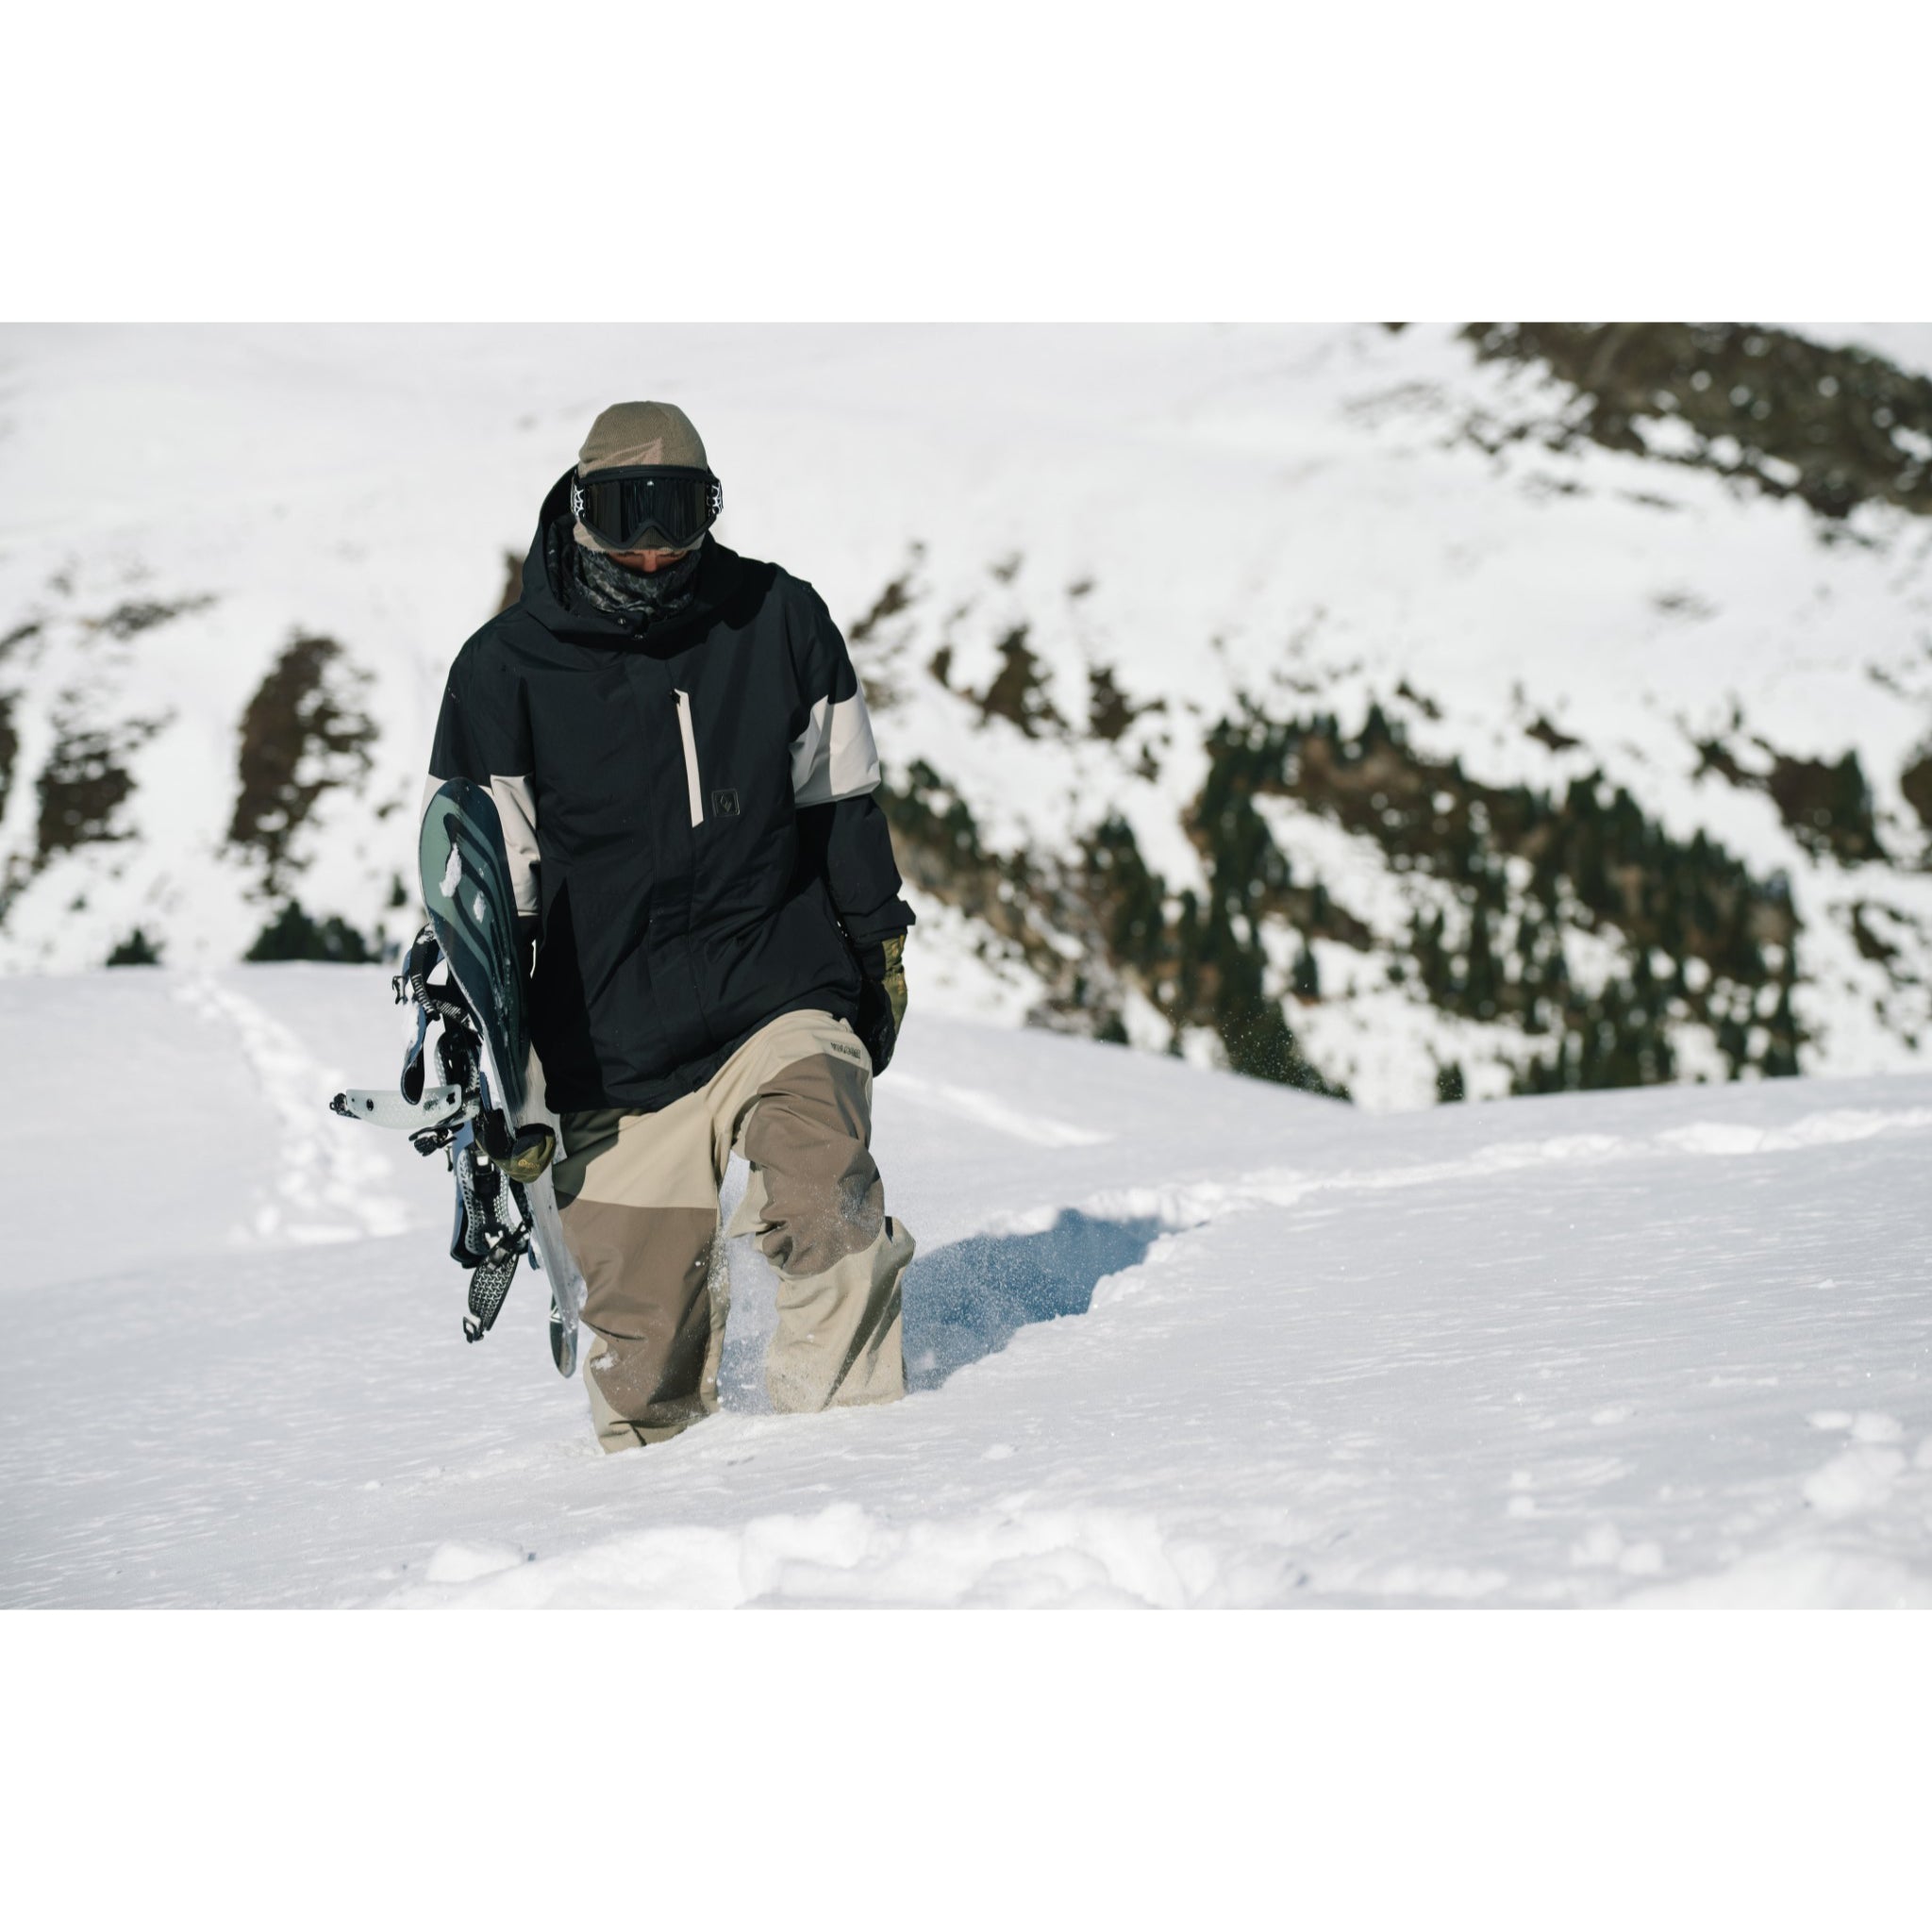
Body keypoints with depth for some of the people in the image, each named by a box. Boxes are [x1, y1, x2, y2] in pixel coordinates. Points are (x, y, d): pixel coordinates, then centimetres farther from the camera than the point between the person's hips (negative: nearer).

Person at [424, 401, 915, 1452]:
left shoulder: (780, 620, 1)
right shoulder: (506, 668, -3)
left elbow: (841, 797, 16)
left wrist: (878, 944, 17)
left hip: (782, 995, 1)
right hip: (615, 1044, 0)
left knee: (824, 1198, -30)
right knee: (647, 1365, 1)